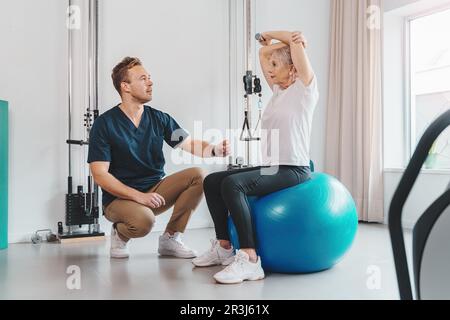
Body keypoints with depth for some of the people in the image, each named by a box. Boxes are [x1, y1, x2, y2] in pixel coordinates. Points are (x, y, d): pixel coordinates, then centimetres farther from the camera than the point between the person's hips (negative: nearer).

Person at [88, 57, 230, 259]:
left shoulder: (159, 118, 3)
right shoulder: (105, 124, -10)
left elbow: (190, 145, -2)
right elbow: (100, 174, -14)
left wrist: (214, 149, -26)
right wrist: (138, 196, -25)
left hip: (155, 190, 5)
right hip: (119, 197, -5)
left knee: (197, 176, -18)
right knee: (143, 220, -37)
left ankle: (170, 238, -4)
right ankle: (120, 233, 2)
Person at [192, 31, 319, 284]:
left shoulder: (305, 88, -5)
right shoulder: (279, 90, 16)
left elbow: (297, 41, -12)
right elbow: (264, 53, 23)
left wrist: (291, 40, 5)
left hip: (294, 170, -9)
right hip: (272, 167, 9)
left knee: (232, 184, -31)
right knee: (212, 181, 4)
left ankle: (249, 260, -30)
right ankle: (224, 247, 11)